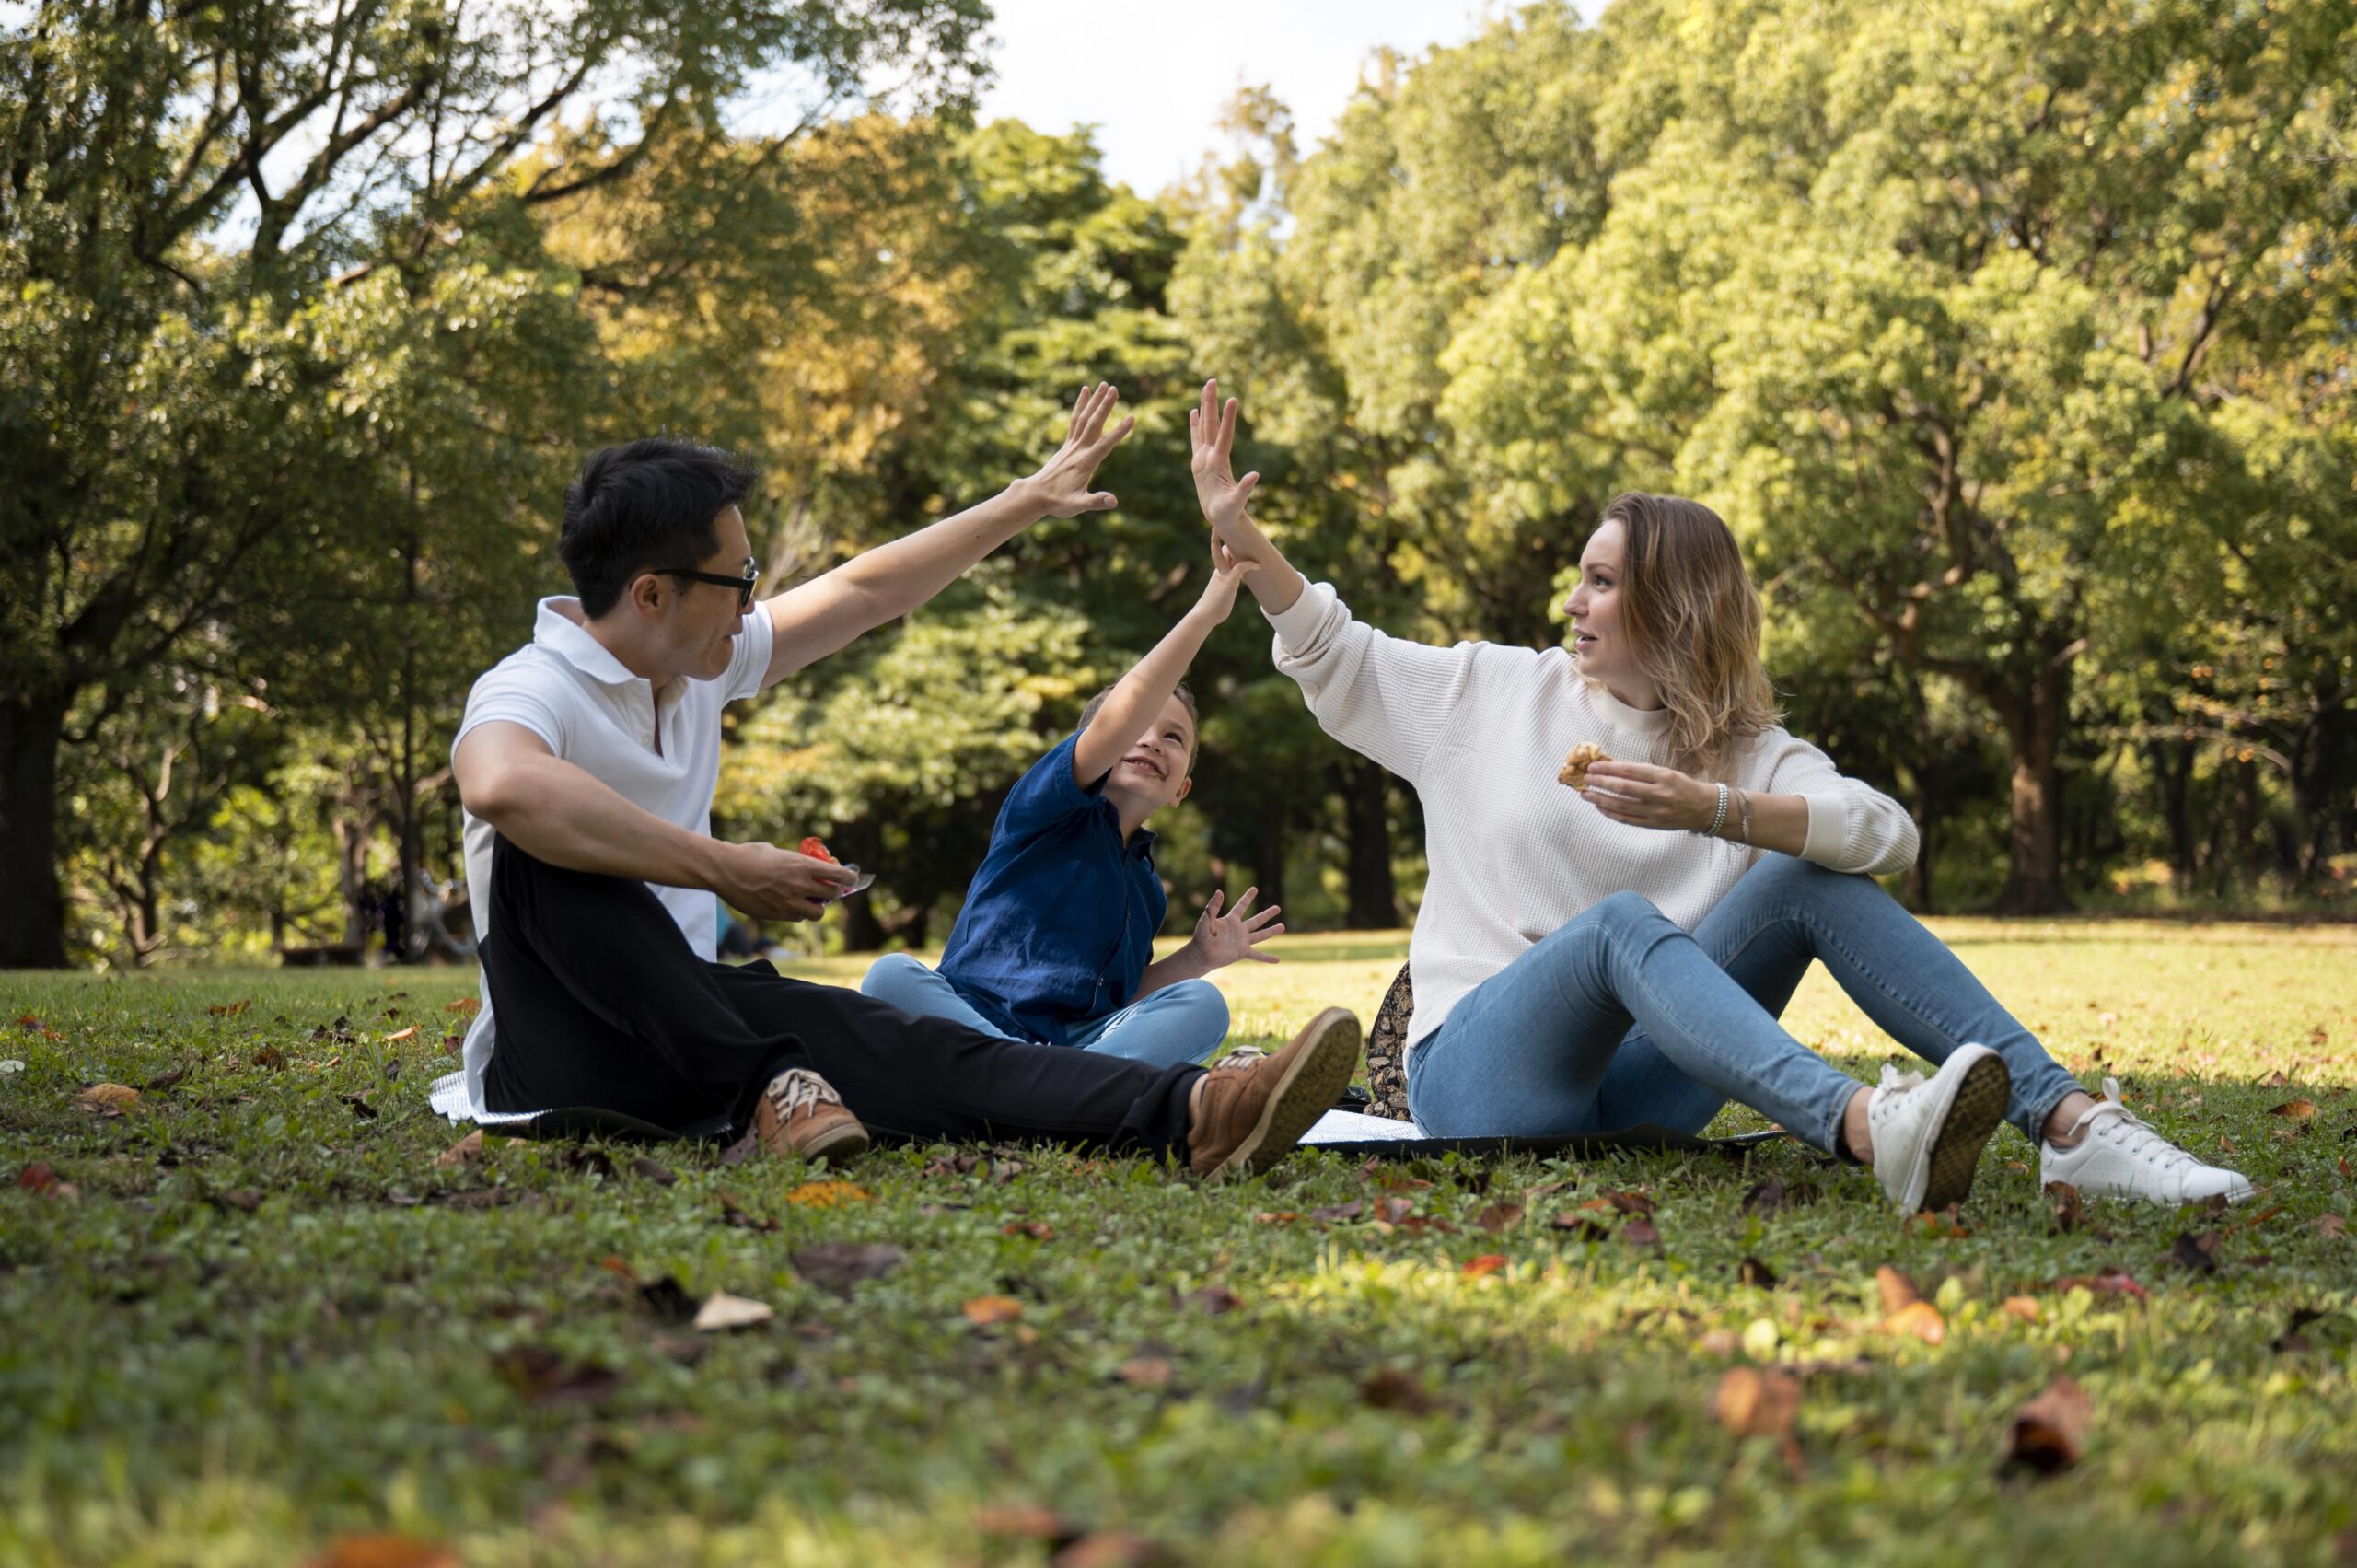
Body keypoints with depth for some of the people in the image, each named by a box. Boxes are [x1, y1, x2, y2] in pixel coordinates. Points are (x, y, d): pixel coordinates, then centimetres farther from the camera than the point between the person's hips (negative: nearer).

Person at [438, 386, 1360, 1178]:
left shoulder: (698, 666, 12)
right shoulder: (533, 689, -14)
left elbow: (862, 593, 23)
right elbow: (499, 785, -40)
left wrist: (1029, 502, 28)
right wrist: (726, 869, -34)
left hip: (690, 1035, 6)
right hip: (555, 1056, -6)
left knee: (900, 1041, -22)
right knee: (545, 845, -34)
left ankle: (1191, 1116, -46)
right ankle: (760, 1088, -34)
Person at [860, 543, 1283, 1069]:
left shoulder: (1147, 887, 21)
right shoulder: (1043, 806, 2)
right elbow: (1113, 724, -16)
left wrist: (1197, 958, 7)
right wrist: (1204, 613, -19)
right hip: (976, 1020, -4)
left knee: (1201, 1004, -20)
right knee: (892, 977, -34)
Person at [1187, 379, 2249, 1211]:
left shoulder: (1749, 751, 8)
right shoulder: (1499, 693, 12)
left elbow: (1889, 837, -12)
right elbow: (1330, 653, 21)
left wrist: (1715, 811, -24)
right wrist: (1235, 529, 10)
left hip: (1630, 1092, 2)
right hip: (1476, 1077, -2)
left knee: (1811, 879, -17)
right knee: (1621, 920, -34)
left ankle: (2069, 1123, -31)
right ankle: (1861, 1129, -62)